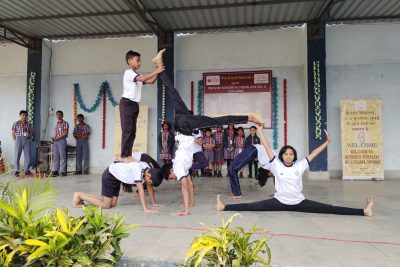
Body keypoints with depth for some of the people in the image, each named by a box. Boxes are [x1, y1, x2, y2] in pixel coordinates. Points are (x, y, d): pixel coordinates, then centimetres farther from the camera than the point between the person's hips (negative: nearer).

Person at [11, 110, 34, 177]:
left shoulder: (29, 124, 8)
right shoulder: (16, 123, 1)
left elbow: (31, 132, 15)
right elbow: (13, 133, 2)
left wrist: (30, 138, 2)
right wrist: (16, 140, -3)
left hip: (27, 141, 3)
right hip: (19, 140, -2)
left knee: (27, 156, 3)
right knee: (17, 156, -1)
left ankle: (27, 170, 12)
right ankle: (17, 171, 7)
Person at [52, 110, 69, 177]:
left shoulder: (65, 123, -1)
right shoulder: (56, 124, 18)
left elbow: (65, 133, -8)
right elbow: (55, 133, 20)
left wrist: (57, 138, -10)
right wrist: (54, 138, 2)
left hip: (62, 140, -6)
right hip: (55, 141, 6)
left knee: (62, 156, -7)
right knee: (55, 156, 4)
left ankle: (63, 171, -5)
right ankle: (55, 171, 7)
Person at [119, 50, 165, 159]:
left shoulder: (137, 75, 21)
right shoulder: (128, 72, -6)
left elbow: (151, 81, 14)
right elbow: (142, 79, -22)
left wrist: (158, 71, 3)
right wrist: (156, 71, -21)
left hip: (134, 104, 9)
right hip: (127, 103, -9)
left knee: (132, 132, 6)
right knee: (127, 131, -13)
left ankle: (128, 156, 9)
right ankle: (124, 156, -12)